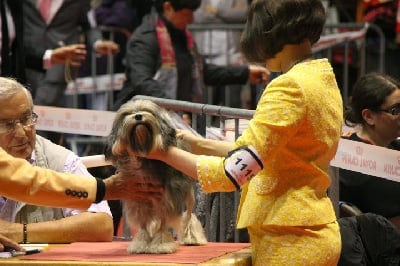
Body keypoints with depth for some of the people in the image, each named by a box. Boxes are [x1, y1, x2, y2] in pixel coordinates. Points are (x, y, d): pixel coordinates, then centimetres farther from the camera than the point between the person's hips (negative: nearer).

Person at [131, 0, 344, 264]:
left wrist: (165, 152, -8)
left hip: (289, 241, -9)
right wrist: (199, 144, 14)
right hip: (313, 232, 9)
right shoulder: (324, 79, 12)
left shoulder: (289, 87, -17)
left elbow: (233, 172, -19)